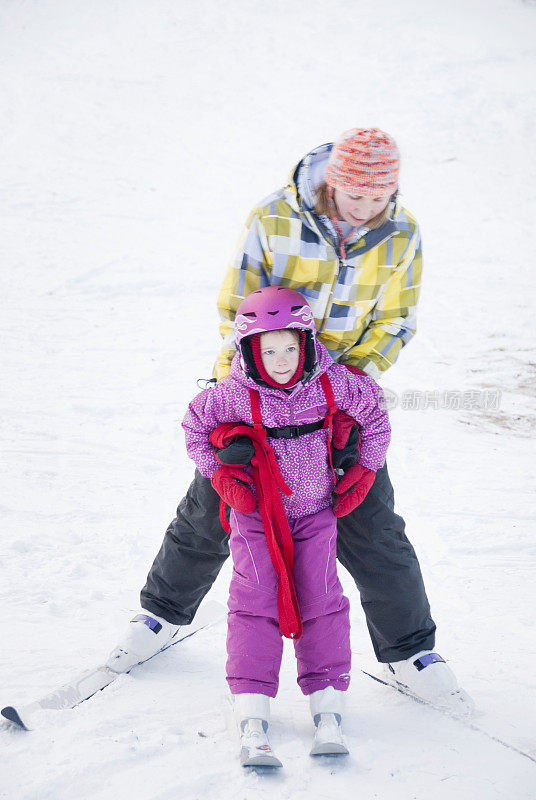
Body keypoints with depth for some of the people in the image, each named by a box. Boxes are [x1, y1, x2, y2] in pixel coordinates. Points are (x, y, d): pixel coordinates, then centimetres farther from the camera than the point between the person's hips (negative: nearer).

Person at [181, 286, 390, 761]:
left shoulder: (333, 383, -11)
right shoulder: (235, 396, -15)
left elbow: (374, 415, 5)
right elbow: (195, 424, 2)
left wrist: (363, 471, 3)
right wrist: (219, 474, -4)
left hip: (316, 512, 1)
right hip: (256, 513, -1)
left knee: (321, 600, -4)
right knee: (254, 601, -10)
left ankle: (328, 713, 3)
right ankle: (253, 718, -9)